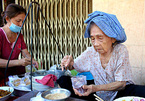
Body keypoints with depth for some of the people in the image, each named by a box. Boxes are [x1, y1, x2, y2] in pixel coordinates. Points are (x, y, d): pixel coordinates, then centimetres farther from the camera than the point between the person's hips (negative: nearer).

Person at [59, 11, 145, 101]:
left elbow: (121, 84, -16)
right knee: (63, 80, -13)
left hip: (121, 92, -2)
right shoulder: (90, 52, -8)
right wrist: (70, 62, -21)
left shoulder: (121, 51, -17)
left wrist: (95, 88, -32)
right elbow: (72, 67, 5)